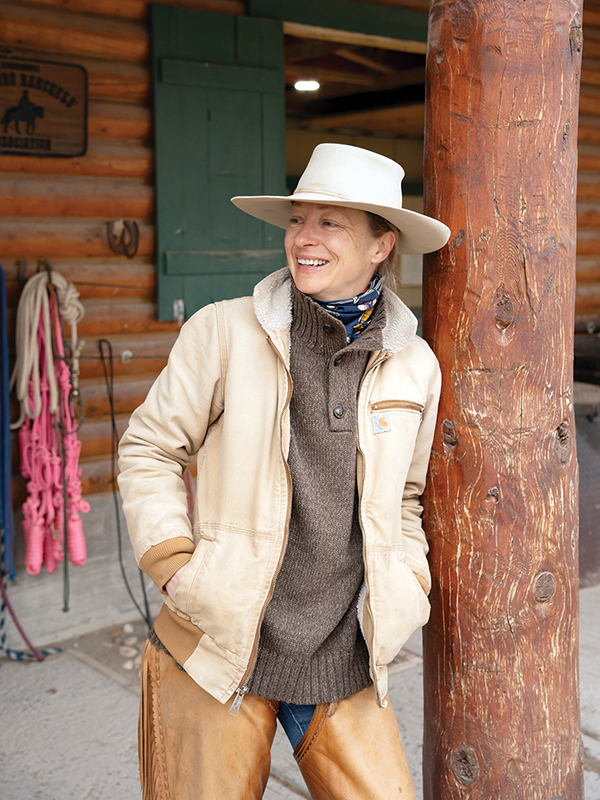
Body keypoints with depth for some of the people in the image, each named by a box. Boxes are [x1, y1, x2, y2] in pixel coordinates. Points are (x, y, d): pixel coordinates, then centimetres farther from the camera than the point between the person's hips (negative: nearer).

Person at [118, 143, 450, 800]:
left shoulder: (415, 366, 3)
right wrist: (176, 569, -8)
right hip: (214, 652, -2)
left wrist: (407, 591, 6)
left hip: (343, 664, 3)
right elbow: (148, 450, 1)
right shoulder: (224, 332, -7)